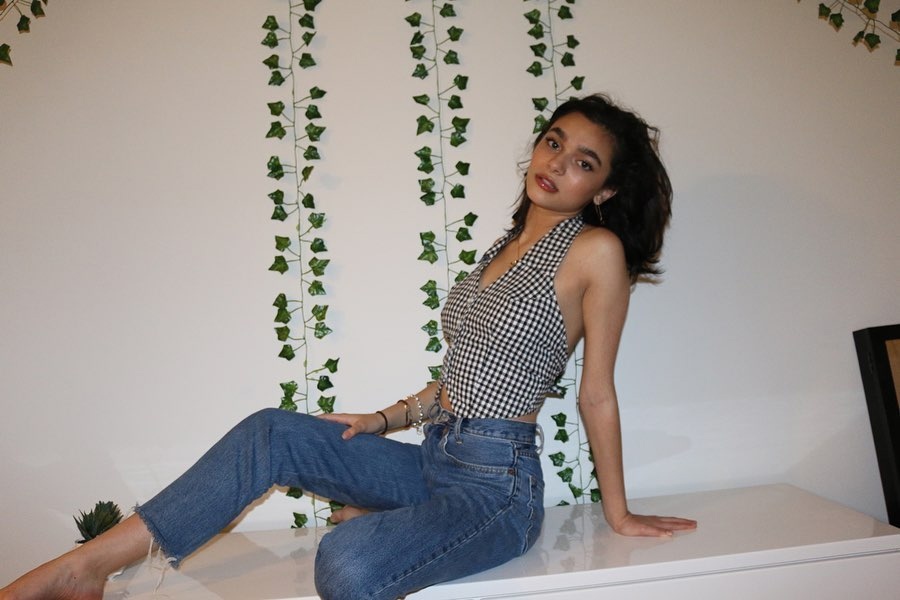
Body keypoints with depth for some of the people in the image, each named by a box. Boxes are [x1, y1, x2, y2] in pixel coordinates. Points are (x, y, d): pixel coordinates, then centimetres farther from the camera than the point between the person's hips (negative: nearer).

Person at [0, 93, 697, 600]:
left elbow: (597, 395, -6)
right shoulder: (506, 246, 14)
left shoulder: (596, 249, -10)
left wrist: (618, 512, 2)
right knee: (271, 433, -4)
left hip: (498, 486, -7)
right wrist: (386, 419, 8)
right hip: (436, 460, 8)